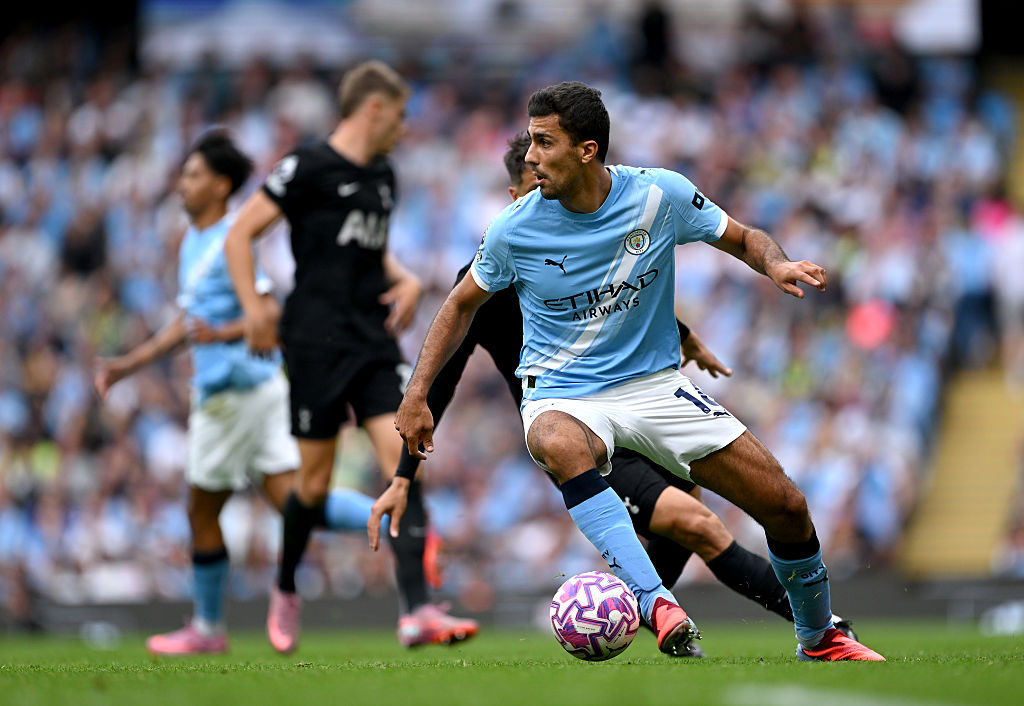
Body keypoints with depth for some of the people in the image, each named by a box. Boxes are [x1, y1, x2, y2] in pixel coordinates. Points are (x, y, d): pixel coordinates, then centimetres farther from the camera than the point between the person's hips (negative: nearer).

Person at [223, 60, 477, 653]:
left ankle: (418, 612, -17)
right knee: (316, 481, -1)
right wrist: (254, 309, -13)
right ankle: (286, 592, 27)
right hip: (318, 342, -6)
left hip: (375, 341, 6)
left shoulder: (382, 175, 16)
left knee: (403, 460, -9)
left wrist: (406, 279, 12)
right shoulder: (309, 169, -7)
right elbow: (240, 233, -6)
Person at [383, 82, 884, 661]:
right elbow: (463, 305, 7)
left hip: (655, 384, 2)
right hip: (563, 397, -2)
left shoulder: (660, 195, -9)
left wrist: (777, 264, -17)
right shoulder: (514, 231, -10)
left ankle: (819, 639, 22)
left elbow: (744, 239, 5)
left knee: (786, 506, -6)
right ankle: (658, 606, -53)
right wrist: (417, 395, 1)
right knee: (564, 447, -42)